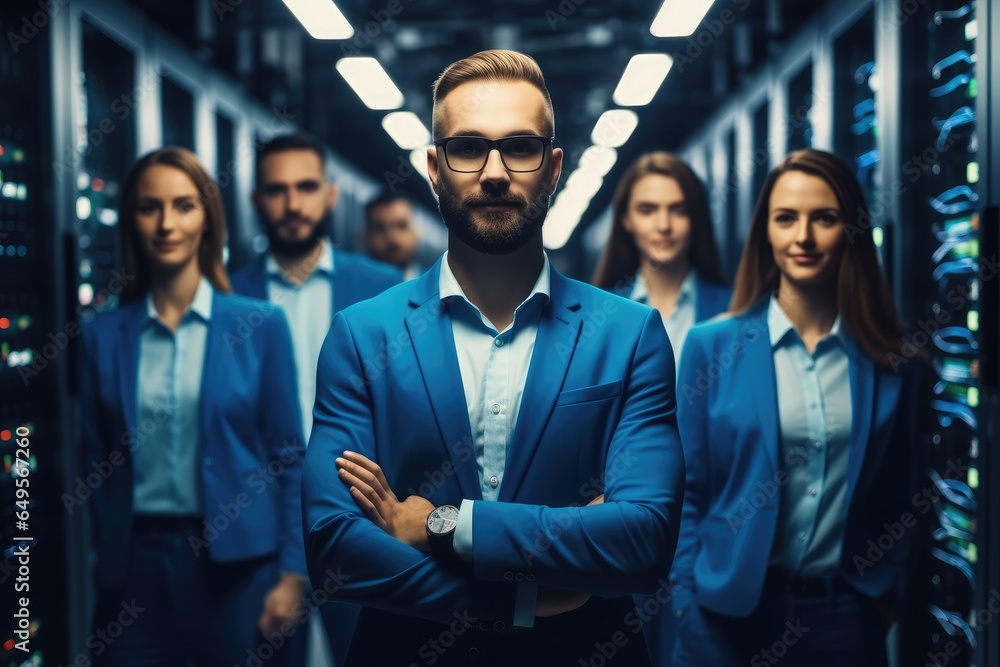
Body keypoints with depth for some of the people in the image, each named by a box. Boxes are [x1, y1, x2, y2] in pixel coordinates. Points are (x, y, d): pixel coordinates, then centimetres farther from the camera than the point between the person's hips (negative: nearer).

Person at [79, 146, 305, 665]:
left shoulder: (260, 326, -2)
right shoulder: (103, 336, 3)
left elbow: (288, 458, -2)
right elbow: (97, 463, 7)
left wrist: (292, 573, -6)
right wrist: (106, 564, 5)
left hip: (236, 563, -1)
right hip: (135, 566, 2)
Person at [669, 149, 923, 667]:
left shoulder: (891, 360, 1)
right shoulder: (712, 346, -5)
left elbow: (897, 492, 9)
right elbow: (687, 490, -2)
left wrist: (886, 589, 3)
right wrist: (686, 596, -5)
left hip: (845, 611, 2)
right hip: (727, 610, -1)